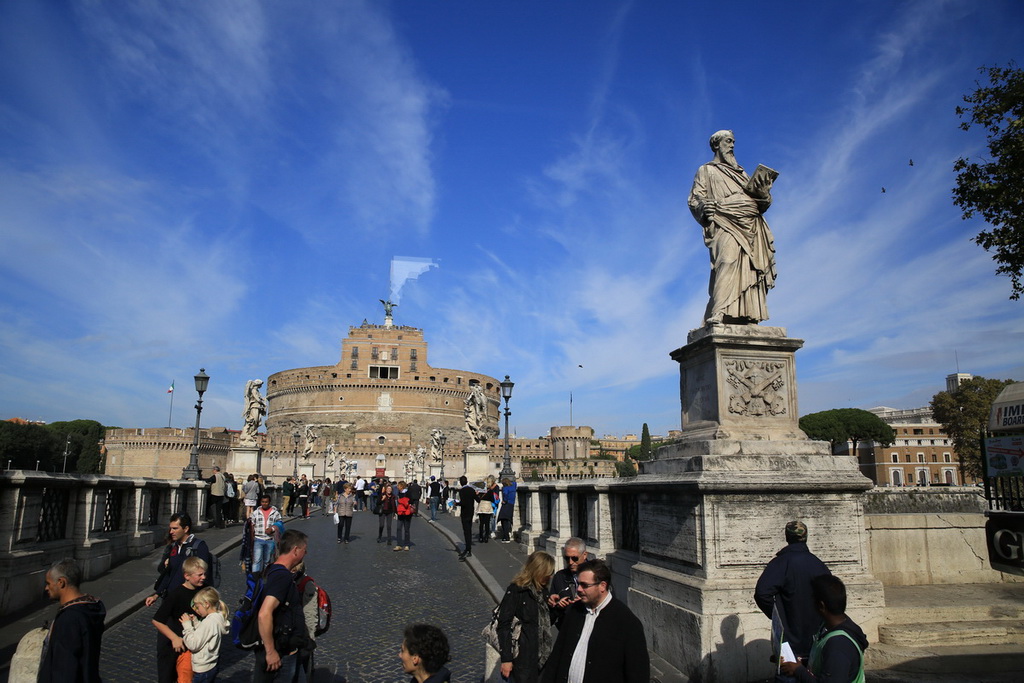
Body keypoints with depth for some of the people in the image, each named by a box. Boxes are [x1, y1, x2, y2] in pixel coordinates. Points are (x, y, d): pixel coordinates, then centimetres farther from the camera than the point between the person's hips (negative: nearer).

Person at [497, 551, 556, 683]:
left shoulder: (543, 589, 8)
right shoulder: (516, 590, -13)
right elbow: (504, 625, -15)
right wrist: (506, 659, -16)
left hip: (542, 656, 7)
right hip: (523, 657, -7)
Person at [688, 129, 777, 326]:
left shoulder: (741, 173, 33)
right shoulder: (706, 171, 21)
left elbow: (761, 202, 25)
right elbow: (694, 199, 7)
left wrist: (763, 190, 1)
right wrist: (703, 206, -16)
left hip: (751, 226, 5)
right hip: (725, 223, -5)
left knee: (750, 268, -9)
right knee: (727, 261, -27)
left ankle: (747, 317, -15)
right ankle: (717, 314, -38)